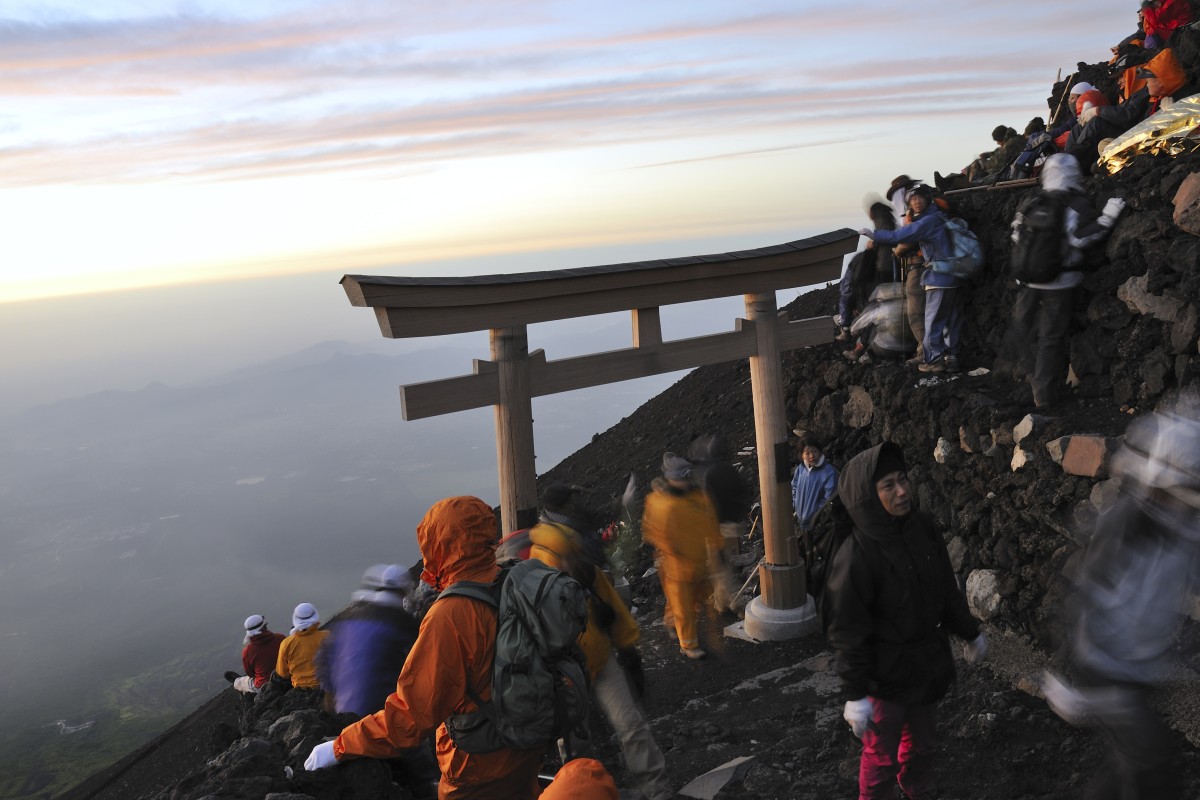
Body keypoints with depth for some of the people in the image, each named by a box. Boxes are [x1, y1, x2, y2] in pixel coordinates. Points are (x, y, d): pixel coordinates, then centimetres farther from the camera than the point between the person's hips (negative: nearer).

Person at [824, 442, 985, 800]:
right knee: (881, 756, 12)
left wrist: (970, 633, 17)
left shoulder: (923, 529, -7)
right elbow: (848, 631, -20)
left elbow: (947, 589, 9)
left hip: (929, 663, 6)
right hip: (886, 673, -6)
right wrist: (854, 694, -18)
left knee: (922, 743, 24)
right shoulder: (856, 554, -26)